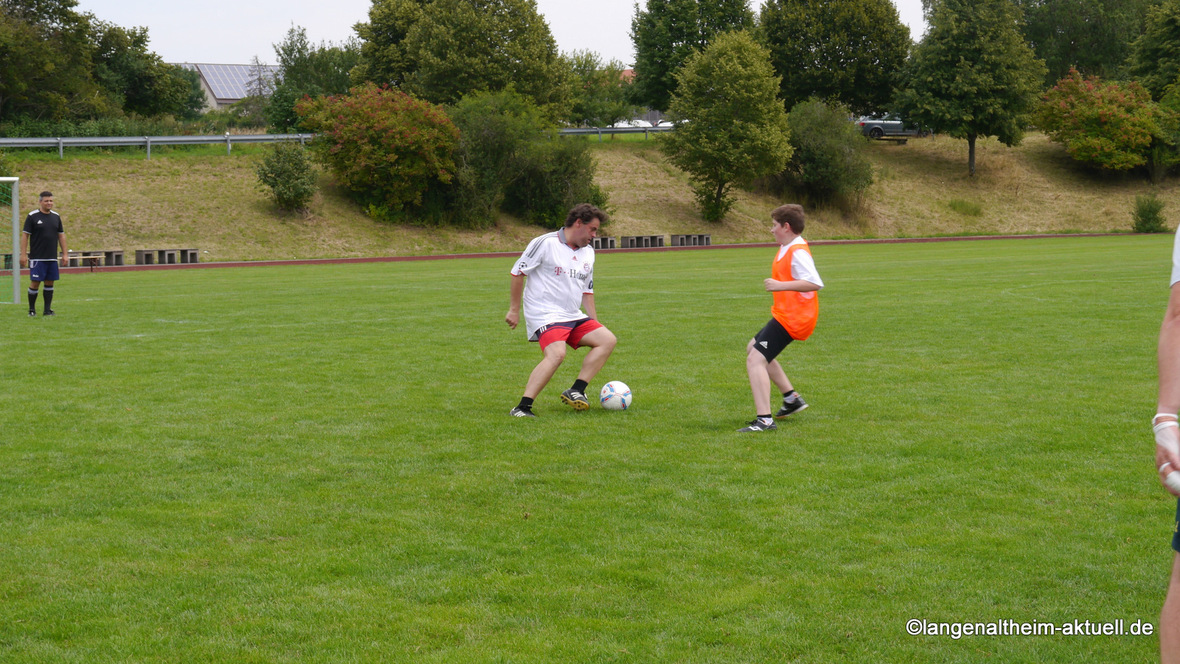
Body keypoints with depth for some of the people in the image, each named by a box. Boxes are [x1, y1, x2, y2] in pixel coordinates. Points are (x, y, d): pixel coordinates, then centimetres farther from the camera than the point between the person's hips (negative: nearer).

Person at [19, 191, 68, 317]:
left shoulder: (56, 216, 11)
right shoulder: (32, 216, -3)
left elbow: (61, 235, 15)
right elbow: (25, 235, -3)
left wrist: (65, 253, 10)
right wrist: (23, 254, -9)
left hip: (52, 258, 4)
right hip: (37, 258, -4)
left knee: (50, 283, 5)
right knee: (35, 283, -5)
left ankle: (47, 309, 12)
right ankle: (32, 310, 6)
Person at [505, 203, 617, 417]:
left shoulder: (588, 253, 16)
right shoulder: (545, 243, -8)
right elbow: (518, 273, -4)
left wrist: (595, 324, 18)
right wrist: (514, 309, -5)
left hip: (574, 318, 8)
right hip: (546, 316, -8)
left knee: (608, 340, -4)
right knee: (556, 354, -30)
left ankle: (576, 392, -11)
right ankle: (522, 407, -30)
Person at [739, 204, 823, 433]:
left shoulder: (797, 252, -20)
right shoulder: (787, 248, 12)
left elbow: (815, 283, -32)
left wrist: (781, 285, -32)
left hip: (791, 318, -12)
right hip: (784, 314, 12)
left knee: (755, 360, -19)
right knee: (753, 348, 28)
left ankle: (764, 420, -26)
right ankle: (791, 398, 31)